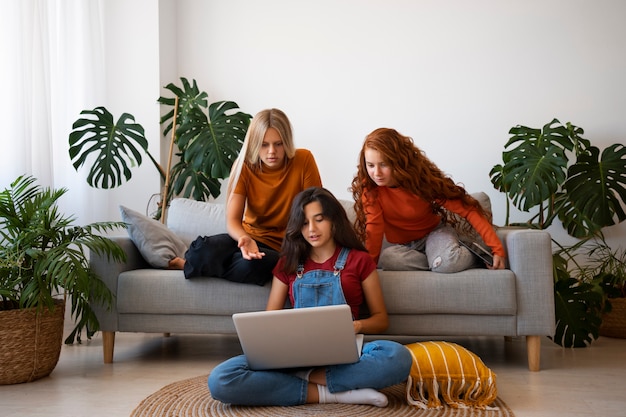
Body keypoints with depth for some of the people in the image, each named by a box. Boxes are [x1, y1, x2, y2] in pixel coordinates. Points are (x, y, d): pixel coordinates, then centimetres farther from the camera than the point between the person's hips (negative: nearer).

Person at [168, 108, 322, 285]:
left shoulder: (304, 160, -11)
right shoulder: (244, 166, -7)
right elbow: (232, 220, -12)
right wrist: (244, 239, -35)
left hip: (284, 248, -1)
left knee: (250, 265, -36)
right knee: (205, 249, -33)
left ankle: (189, 266, -9)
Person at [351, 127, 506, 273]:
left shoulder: (423, 179, -22)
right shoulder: (368, 187, -20)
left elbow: (467, 208, -23)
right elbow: (374, 227, -17)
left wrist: (497, 248, -28)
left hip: (433, 232, -2)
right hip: (401, 245, 2)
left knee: (448, 263, -36)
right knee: (386, 258, -34)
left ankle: (472, 257, 1)